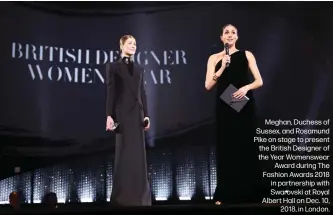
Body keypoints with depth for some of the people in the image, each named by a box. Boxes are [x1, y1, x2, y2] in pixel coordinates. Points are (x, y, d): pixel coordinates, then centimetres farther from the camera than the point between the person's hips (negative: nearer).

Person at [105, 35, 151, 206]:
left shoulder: (139, 69, 17)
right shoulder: (113, 67, 4)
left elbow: (142, 92, 15)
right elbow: (110, 91, -4)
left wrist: (146, 114, 8)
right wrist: (109, 115, -12)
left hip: (138, 114, 5)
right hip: (123, 114, -5)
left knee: (138, 153, 4)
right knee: (124, 153, -3)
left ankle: (138, 194, 10)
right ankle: (123, 195, 3)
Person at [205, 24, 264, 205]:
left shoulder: (246, 55, 7)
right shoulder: (215, 58, 7)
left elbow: (259, 81, 3)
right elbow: (208, 85, -3)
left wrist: (246, 87, -17)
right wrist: (222, 67, -13)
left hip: (245, 106, 0)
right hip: (224, 107, 0)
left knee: (245, 147, 0)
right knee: (226, 148, -1)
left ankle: (245, 194, 8)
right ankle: (224, 194, 4)